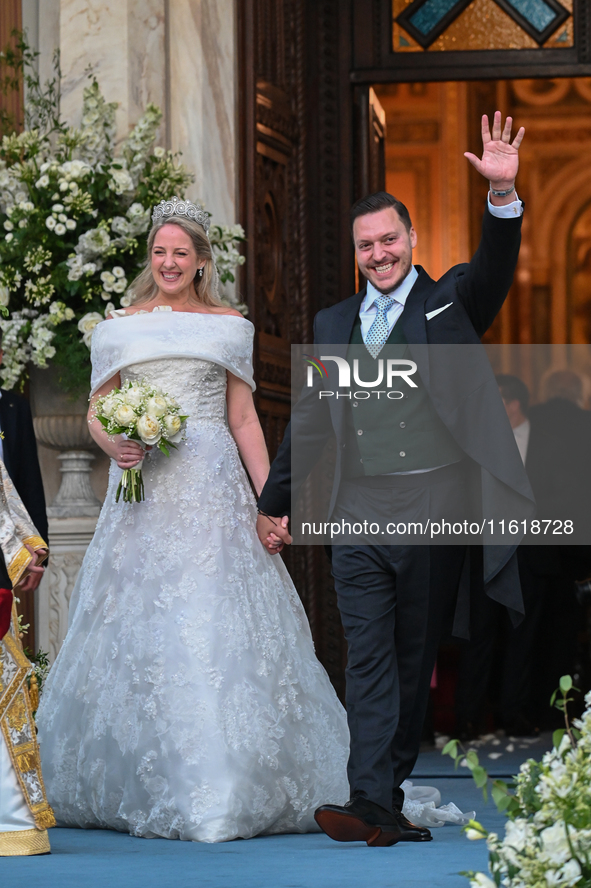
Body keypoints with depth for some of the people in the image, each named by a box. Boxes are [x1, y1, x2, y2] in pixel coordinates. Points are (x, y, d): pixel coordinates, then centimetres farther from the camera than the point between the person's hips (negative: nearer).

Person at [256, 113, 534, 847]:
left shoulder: (449, 303, 7)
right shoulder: (333, 324, 15)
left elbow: (495, 268, -14)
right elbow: (310, 420, 20)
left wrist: (503, 196, -31)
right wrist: (275, 502, 23)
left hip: (436, 514, -2)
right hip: (359, 514, 2)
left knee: (414, 661, 5)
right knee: (368, 659, -6)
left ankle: (389, 797, 13)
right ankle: (373, 806, -12)